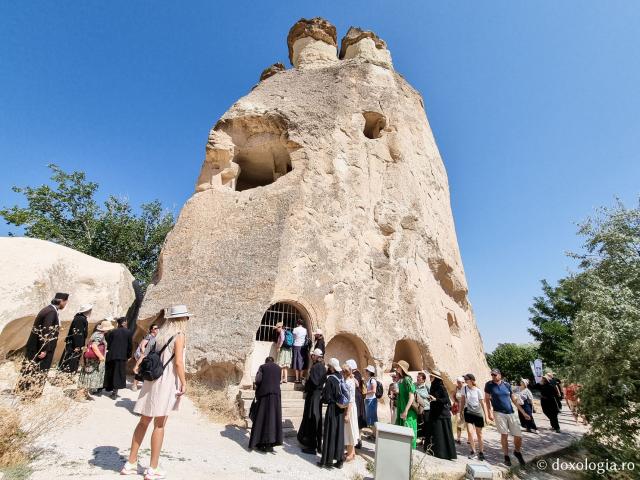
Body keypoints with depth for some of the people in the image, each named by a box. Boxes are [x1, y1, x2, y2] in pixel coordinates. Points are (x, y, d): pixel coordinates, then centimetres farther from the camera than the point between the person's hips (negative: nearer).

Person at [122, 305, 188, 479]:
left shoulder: (161, 334, 10)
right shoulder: (179, 335, -12)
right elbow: (178, 362, -17)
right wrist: (184, 383, -10)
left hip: (152, 381, 7)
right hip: (166, 383, -7)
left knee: (144, 421, 16)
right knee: (159, 425, 4)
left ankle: (130, 463, 25)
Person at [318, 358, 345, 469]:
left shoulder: (330, 379, -18)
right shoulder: (341, 378, 2)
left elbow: (326, 397, -15)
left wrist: (322, 399, 3)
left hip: (332, 409, -6)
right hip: (341, 409, 6)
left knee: (330, 434, 5)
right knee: (339, 434, 13)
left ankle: (328, 461, 15)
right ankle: (339, 460, 20)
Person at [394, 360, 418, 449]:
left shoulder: (407, 380, -15)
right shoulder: (400, 380, 9)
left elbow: (411, 397, -20)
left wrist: (406, 411, -22)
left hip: (408, 411, -8)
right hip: (400, 410, 8)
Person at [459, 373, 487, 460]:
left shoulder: (478, 391, -13)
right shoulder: (464, 388, -4)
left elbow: (483, 403, -8)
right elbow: (462, 400, 6)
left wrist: (486, 415, -10)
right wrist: (461, 411, 8)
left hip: (478, 413, -2)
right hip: (468, 412, 2)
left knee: (479, 434, 8)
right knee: (470, 432, -7)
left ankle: (481, 452, 25)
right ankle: (473, 451, 11)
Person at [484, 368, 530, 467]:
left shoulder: (507, 384, 2)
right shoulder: (489, 384, -6)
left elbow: (514, 399, 10)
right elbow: (487, 399, 0)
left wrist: (523, 412, 9)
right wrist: (489, 412, -6)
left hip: (511, 413, 3)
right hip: (498, 413, -2)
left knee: (518, 436, 2)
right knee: (504, 435, -3)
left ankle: (517, 452, 31)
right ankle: (506, 456, 17)